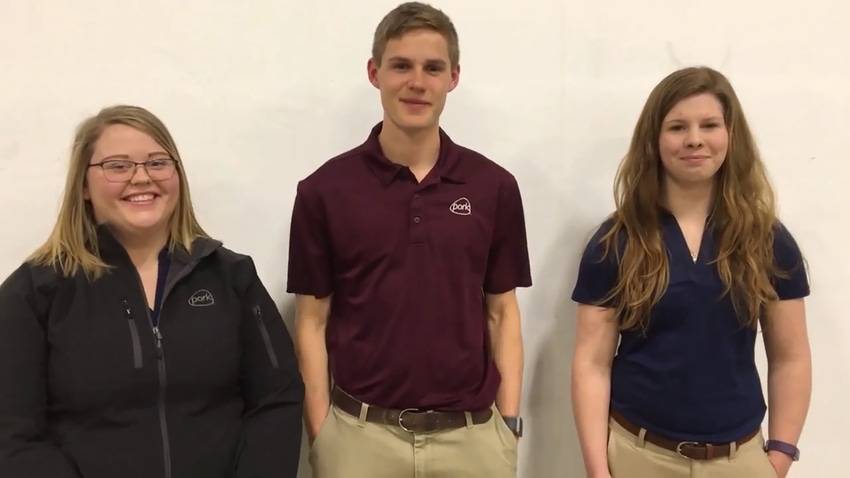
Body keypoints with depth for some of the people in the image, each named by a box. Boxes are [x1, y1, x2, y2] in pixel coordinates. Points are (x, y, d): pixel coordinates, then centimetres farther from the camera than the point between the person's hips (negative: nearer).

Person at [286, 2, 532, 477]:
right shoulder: (324, 191, -5)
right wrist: (320, 435, -5)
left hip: (471, 434, 2)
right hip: (361, 433, -1)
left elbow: (502, 312, 3)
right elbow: (313, 322, -1)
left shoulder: (495, 187, -1)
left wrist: (509, 425, 0)